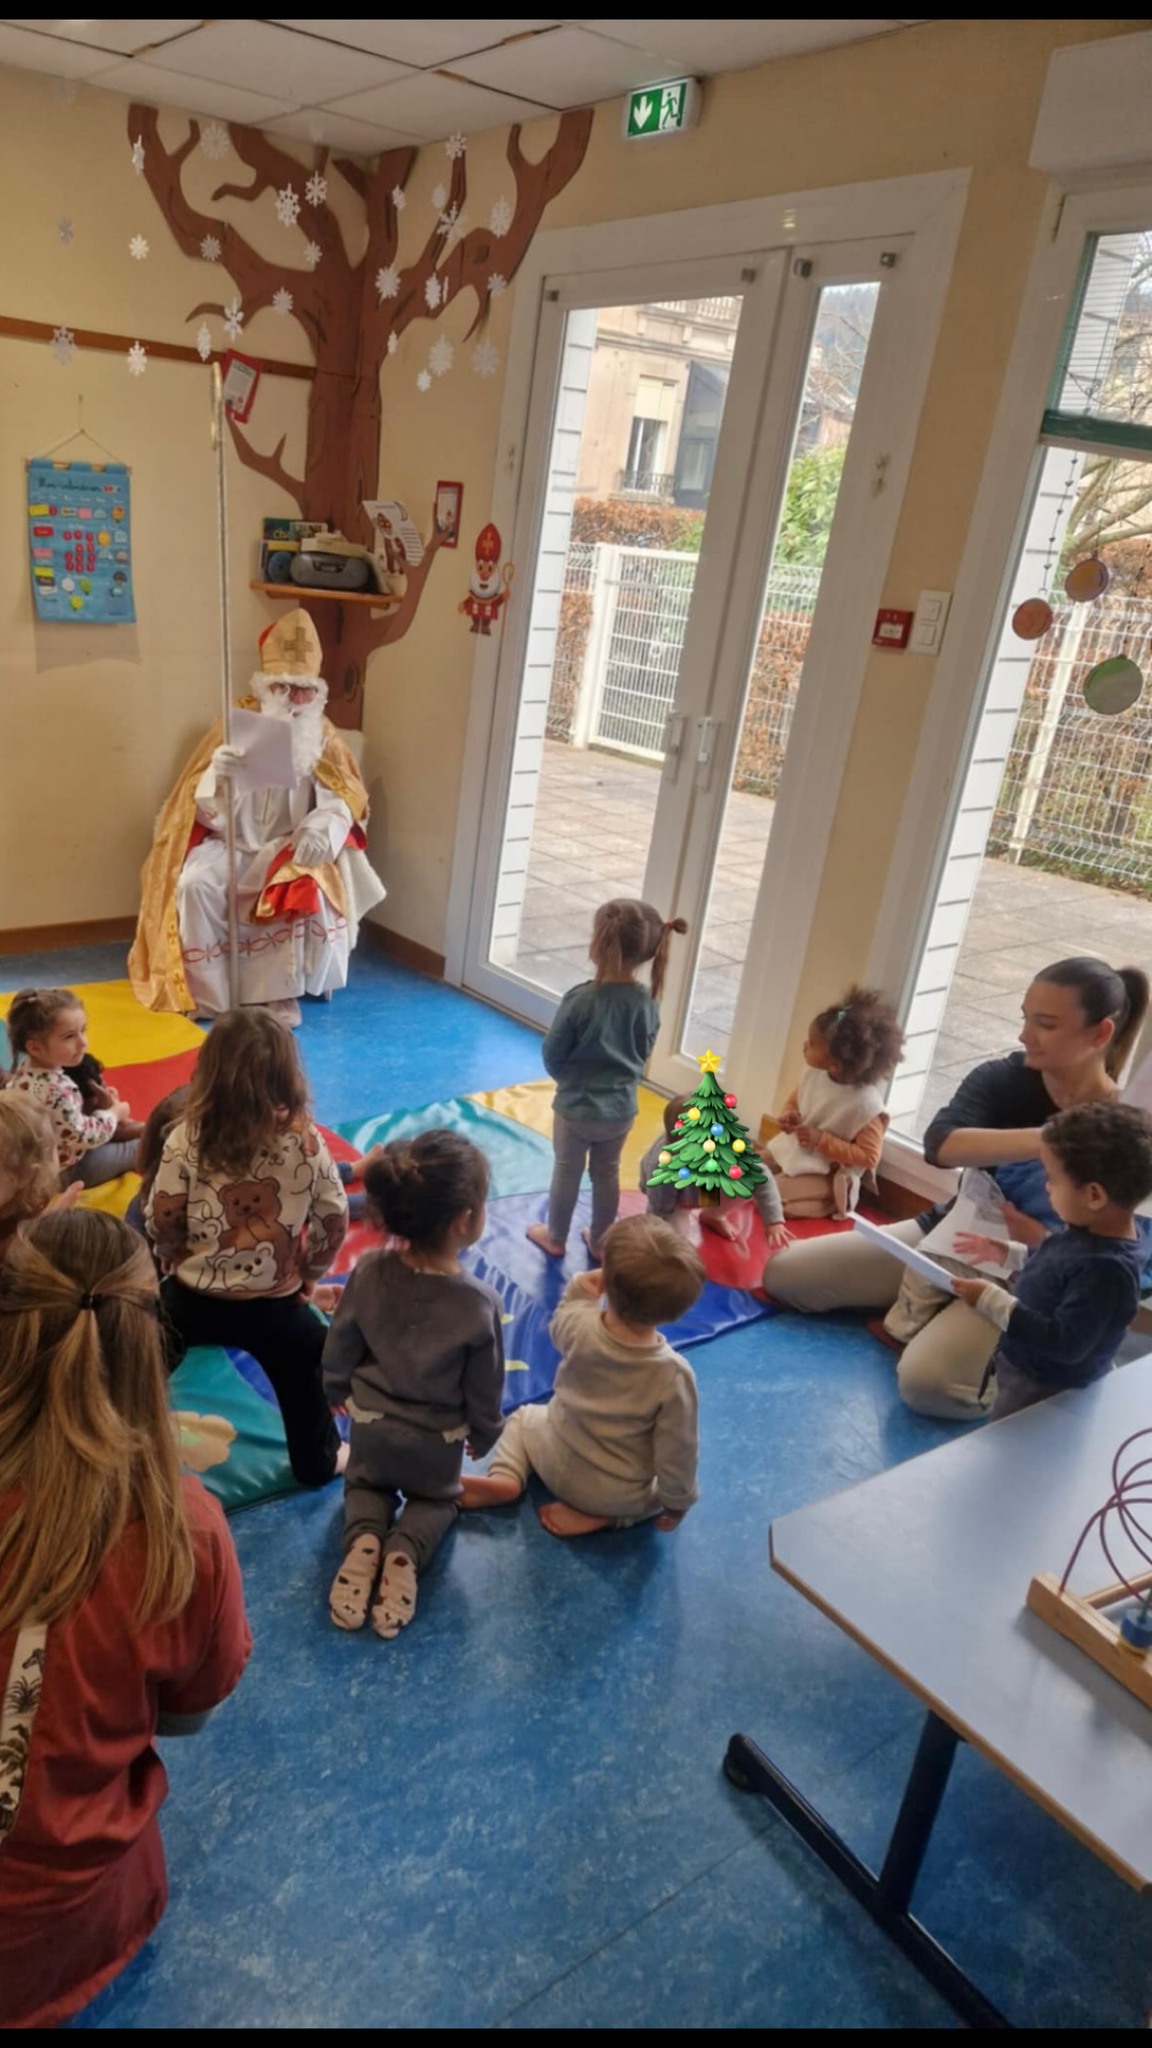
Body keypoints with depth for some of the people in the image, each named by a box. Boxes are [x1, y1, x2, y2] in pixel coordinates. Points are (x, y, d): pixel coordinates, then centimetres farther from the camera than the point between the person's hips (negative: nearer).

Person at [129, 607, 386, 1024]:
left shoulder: (323, 735, 2)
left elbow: (348, 795, -2)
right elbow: (203, 806, -5)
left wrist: (322, 826, -25)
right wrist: (217, 775, -31)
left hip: (288, 845, 1)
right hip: (231, 843, 0)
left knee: (310, 889, -31)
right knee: (196, 885, -29)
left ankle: (279, 991, -14)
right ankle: (208, 995, -12)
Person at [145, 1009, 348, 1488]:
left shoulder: (186, 1140, -16)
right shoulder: (306, 1141, -15)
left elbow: (159, 1224, -9)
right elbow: (334, 1222, -7)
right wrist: (307, 1272, 11)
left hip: (190, 1299, 1)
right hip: (276, 1305, 0)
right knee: (304, 1375, 24)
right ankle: (318, 1461, 38)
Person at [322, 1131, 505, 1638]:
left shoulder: (369, 1272, -24)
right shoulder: (480, 1305, -30)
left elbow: (338, 1351, -8)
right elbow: (483, 1393, -14)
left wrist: (339, 1393, 15)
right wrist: (482, 1438, 8)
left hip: (372, 1425, 2)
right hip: (438, 1441, -1)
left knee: (365, 1483, 33)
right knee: (437, 1498, 30)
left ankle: (364, 1539, 0)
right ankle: (405, 1551, -1)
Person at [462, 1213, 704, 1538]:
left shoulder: (578, 1325, -25)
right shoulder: (673, 1374, -31)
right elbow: (677, 1452, -18)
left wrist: (581, 1286, -7)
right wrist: (677, 1505, -3)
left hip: (557, 1467, 3)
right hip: (621, 1496, -3)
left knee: (524, 1417, 30)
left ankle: (504, 1477, 3)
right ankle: (599, 1516, 5)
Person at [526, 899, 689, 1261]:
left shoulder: (580, 999, -26)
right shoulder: (648, 1001, -13)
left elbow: (551, 1055, -15)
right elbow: (643, 1053, 2)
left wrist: (570, 1079, 5)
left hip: (576, 1106, -3)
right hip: (621, 1109, 3)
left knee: (567, 1171, 18)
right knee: (607, 1174, 22)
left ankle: (555, 1237, 37)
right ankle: (600, 1241, 39)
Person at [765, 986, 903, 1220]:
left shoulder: (865, 1104, -29)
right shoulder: (814, 1072, -9)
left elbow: (869, 1157, -22)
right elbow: (795, 1099, 13)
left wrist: (822, 1141, -27)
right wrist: (788, 1115, -11)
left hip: (825, 1175, -7)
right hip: (791, 1150, 7)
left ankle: (828, 1202, 0)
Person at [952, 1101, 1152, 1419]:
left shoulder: (1107, 1268, -37)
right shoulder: (1091, 1231, -8)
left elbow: (1066, 1344, -35)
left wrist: (993, 1302, -33)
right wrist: (1007, 1255, 9)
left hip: (1048, 1394, -9)